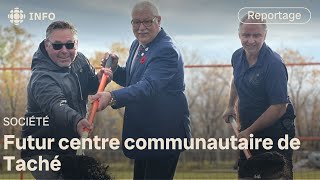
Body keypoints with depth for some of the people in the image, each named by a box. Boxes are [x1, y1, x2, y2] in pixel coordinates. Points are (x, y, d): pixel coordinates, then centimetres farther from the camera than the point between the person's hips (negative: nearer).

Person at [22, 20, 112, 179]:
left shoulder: (79, 60, -2)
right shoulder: (42, 77, -27)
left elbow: (90, 88, 14)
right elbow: (57, 105, -45)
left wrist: (99, 79, -9)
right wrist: (76, 121, -65)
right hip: (43, 152, -7)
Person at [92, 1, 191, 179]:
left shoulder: (167, 51, -22)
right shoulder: (137, 45, 8)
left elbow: (148, 86, -36)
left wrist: (112, 97, -49)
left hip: (165, 133, -9)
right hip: (142, 131, 9)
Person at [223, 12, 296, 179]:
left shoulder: (274, 64, -23)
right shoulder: (237, 56, 0)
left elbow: (279, 108, -24)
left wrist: (250, 131, -18)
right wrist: (231, 106, 20)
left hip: (275, 130, -7)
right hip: (248, 130, 7)